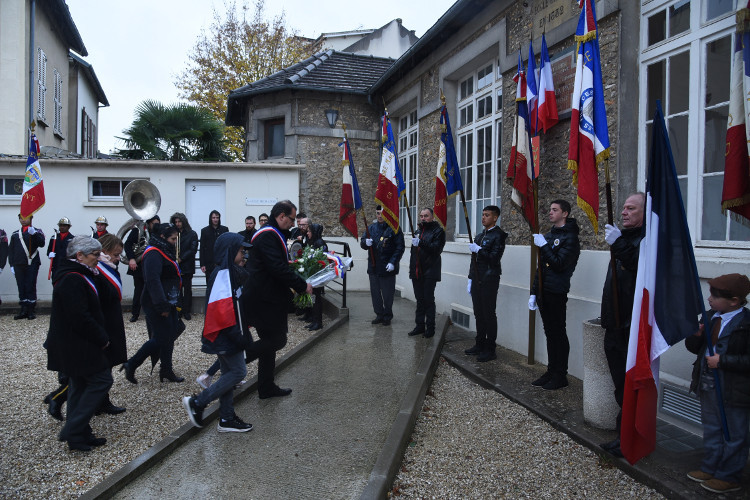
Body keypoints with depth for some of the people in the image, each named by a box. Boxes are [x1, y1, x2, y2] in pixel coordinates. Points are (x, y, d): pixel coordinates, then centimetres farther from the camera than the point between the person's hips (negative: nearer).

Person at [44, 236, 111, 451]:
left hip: (74, 344, 11)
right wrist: (101, 338, -15)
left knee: (81, 386, 15)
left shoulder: (75, 276, 13)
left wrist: (100, 337, 14)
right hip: (77, 345, -11)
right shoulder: (73, 280, -22)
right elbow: (81, 318, -25)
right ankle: (73, 431, -1)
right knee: (101, 380, -5)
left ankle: (80, 435, 24)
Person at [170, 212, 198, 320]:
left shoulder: (192, 234, 3)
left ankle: (186, 311, 8)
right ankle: (179, 311, 6)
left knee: (187, 289, 2)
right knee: (177, 289, 0)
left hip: (187, 266, -2)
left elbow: (193, 250, -4)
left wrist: (181, 258, -11)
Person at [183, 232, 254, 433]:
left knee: (230, 373, 13)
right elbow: (223, 311, -25)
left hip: (229, 335, 10)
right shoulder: (222, 275, -19)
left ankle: (226, 419, 22)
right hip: (225, 336, -10)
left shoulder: (232, 272, 11)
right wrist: (238, 337, -23)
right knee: (239, 371, -5)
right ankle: (197, 403, 4)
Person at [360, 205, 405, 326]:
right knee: (375, 292, 11)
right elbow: (362, 242, 13)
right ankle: (379, 315, 25)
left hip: (388, 267, -5)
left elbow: (400, 247, -7)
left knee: (388, 294, 4)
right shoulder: (371, 228, 10)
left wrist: (393, 262, -17)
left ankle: (387, 316, 19)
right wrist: (365, 242, -12)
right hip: (373, 266, 5)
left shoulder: (394, 229, -5)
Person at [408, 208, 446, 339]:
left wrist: (421, 243, -29)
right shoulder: (418, 230, 18)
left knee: (429, 300, -2)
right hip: (416, 272, 7)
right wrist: (412, 267, 20)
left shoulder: (438, 231, -4)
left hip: (430, 272, -6)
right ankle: (420, 325, 19)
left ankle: (430, 328, 6)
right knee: (419, 300, 11)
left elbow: (436, 248, -19)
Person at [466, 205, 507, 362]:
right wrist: (471, 280, 18)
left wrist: (478, 250, -21)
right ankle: (480, 344, 25)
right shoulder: (479, 236, 17)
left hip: (489, 281, -8)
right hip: (477, 280, 8)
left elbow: (494, 258, -18)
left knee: (489, 315, -2)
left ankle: (490, 350, 5)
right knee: (479, 314, 14)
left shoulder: (498, 235, -9)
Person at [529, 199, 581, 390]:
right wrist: (534, 292, 15)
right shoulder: (548, 235, 16)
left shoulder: (570, 237, -8)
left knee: (558, 333, -1)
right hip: (544, 292, 8)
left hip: (557, 293, -7)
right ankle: (551, 372, 21)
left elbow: (559, 264, -20)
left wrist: (544, 246, -17)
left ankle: (560, 376, 8)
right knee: (550, 333, 13)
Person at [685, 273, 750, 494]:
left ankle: (729, 477, 25)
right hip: (708, 385, 7)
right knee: (711, 430, 22)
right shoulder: (711, 317, 2)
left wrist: (723, 361, -24)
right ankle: (710, 468, 37)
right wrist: (695, 335, -10)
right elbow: (694, 347, 10)